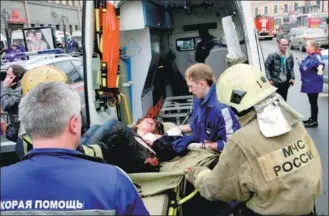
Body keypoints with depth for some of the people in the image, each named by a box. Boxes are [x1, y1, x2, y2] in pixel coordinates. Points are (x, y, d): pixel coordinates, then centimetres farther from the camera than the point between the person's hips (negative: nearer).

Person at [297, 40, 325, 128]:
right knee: (311, 102, 18)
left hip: (314, 84, -10)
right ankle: (312, 119, 31)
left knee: (313, 102, 0)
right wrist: (300, 63, 35)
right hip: (308, 83, 10)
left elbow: (320, 63, -43)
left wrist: (320, 68, -63)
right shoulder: (309, 56, 10)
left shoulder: (316, 56, -20)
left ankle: (314, 121, 10)